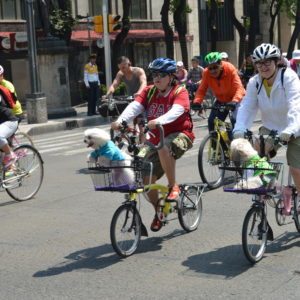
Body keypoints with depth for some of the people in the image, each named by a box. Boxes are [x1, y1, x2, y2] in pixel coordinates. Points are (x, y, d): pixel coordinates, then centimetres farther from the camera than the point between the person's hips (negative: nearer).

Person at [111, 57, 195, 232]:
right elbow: (135, 106, -12)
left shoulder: (180, 92, -9)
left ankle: (173, 186, -19)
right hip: (157, 139, 5)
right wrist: (120, 120, -31)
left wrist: (158, 121, -49)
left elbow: (176, 111, -29)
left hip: (180, 135, -5)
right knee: (147, 178, -5)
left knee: (164, 148, -39)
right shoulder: (149, 92, 5)